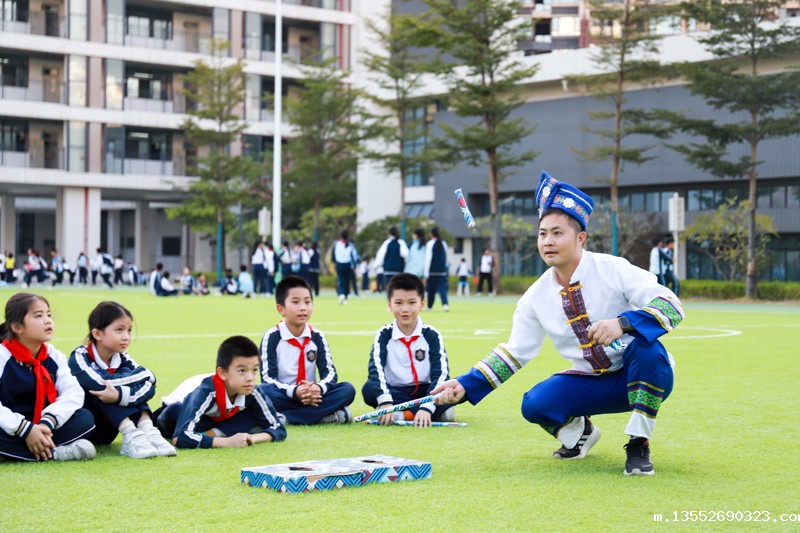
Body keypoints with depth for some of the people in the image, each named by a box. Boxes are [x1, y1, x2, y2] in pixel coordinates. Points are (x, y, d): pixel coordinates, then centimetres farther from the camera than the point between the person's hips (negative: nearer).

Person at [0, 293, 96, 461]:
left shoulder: (55, 357, 2)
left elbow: (74, 392, -11)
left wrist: (47, 423, -28)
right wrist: (25, 429, -31)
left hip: (41, 428, 4)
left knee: (85, 418, -14)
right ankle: (54, 453, -28)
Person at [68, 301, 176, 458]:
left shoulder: (122, 359, -2)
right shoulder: (80, 357, -17)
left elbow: (149, 386, -19)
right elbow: (102, 385, -34)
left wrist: (120, 396, -40)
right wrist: (142, 374, -21)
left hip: (106, 431, 5)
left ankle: (147, 431, -28)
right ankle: (131, 436, -35)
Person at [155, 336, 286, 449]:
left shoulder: (253, 392, -29)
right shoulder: (206, 392, -40)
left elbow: (279, 430, -20)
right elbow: (180, 437, -49)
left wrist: (254, 437, -42)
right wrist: (227, 442, -52)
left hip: (224, 422, 1)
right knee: (173, 413, -32)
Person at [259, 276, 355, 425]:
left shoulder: (317, 337, 6)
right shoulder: (272, 337, -4)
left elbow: (330, 372, -1)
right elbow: (268, 378, -12)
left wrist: (319, 388, -26)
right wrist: (294, 391, -30)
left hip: (312, 397, 4)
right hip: (284, 397, -4)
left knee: (347, 390, -20)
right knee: (264, 392, -35)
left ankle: (285, 418, -28)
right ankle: (326, 415, -33)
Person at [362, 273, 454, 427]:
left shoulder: (432, 335, -4)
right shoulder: (384, 335, -3)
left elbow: (440, 373, -14)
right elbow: (376, 369, -19)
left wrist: (426, 407, -31)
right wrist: (386, 402, -38)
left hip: (425, 392, 0)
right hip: (395, 393, 0)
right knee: (369, 389, -30)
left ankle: (401, 414, -28)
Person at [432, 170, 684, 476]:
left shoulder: (613, 270, -17)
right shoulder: (536, 297, -3)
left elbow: (672, 307, -24)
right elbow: (514, 353, 3)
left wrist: (623, 323, -41)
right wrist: (466, 385, -8)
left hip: (645, 375, -4)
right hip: (590, 382, 4)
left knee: (644, 345, -36)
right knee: (534, 404, -19)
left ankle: (638, 445, -20)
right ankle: (578, 433, 15)